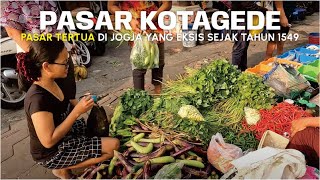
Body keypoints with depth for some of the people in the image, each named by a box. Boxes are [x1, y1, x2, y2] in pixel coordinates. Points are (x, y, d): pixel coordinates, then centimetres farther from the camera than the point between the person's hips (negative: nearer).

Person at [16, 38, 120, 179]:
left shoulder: (50, 83, -7)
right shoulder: (38, 98, -33)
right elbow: (49, 141, -29)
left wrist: (80, 103, -6)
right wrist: (77, 112, -31)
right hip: (51, 153, -8)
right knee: (113, 147, -13)